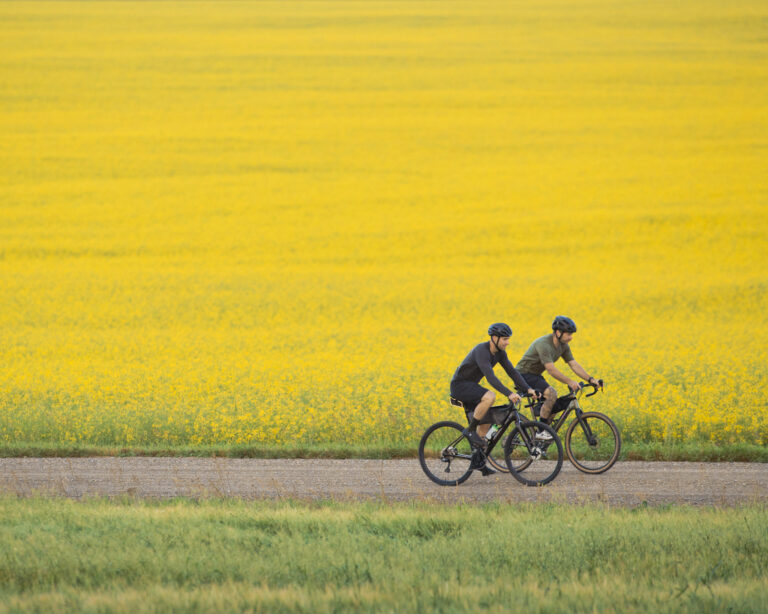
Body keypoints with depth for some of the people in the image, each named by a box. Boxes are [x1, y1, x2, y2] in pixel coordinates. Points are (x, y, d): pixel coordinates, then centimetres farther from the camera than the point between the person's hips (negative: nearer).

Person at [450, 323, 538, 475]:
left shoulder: (500, 352, 2)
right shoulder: (482, 351, -27)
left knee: (486, 422, 6)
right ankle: (470, 430, -18)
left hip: (471, 386, 9)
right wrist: (509, 394, -43)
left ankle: (479, 461, 14)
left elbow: (512, 371, 2)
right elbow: (490, 376, -36)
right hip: (459, 385, -9)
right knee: (489, 397, -33)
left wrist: (528, 388, -12)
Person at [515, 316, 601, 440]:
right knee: (552, 394, -27)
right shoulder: (544, 344, -27)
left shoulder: (563, 346, 1)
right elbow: (551, 370, -34)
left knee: (554, 406, 0)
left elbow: (574, 365, -1)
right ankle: (541, 432, -22)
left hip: (535, 376, 9)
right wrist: (569, 382, -42)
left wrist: (590, 379, -14)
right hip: (523, 375, -9)